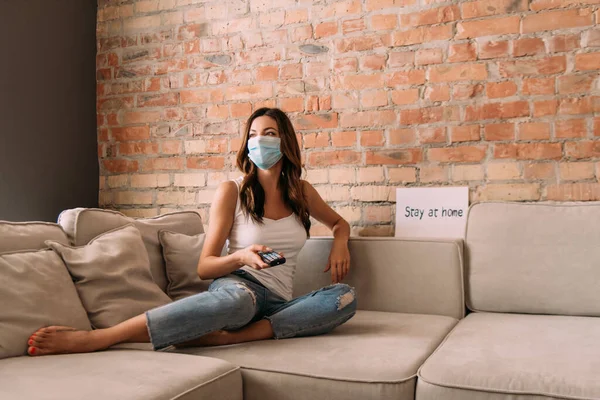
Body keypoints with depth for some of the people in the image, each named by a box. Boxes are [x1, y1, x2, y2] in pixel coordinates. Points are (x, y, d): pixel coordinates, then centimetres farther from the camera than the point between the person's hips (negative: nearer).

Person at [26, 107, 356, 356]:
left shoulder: (301, 192, 12)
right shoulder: (231, 191, 2)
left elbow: (339, 222, 32)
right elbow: (204, 267, 0)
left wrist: (340, 243, 8)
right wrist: (240, 257, -21)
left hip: (277, 302, 4)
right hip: (238, 285, -4)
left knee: (345, 297, -27)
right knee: (236, 298, -44)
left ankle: (226, 337, -35)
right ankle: (92, 339, -46)